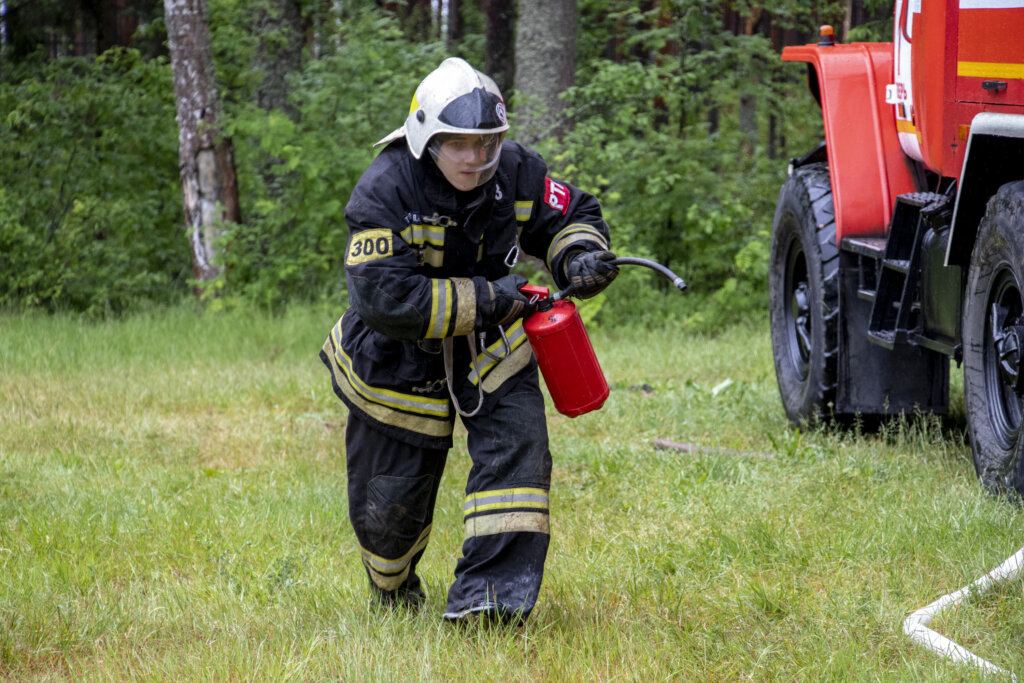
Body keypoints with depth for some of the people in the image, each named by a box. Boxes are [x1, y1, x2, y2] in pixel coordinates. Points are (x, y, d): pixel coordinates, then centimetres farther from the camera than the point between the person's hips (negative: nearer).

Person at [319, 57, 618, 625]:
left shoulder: (514, 172, -13)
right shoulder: (385, 192, -28)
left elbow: (571, 217, 5)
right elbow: (385, 298, -35)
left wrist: (579, 257, -20)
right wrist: (487, 298, -36)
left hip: (489, 343, 3)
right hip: (400, 358, -3)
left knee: (517, 448, -21)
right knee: (389, 502, 8)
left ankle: (488, 594, -22)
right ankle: (394, 589, 42)